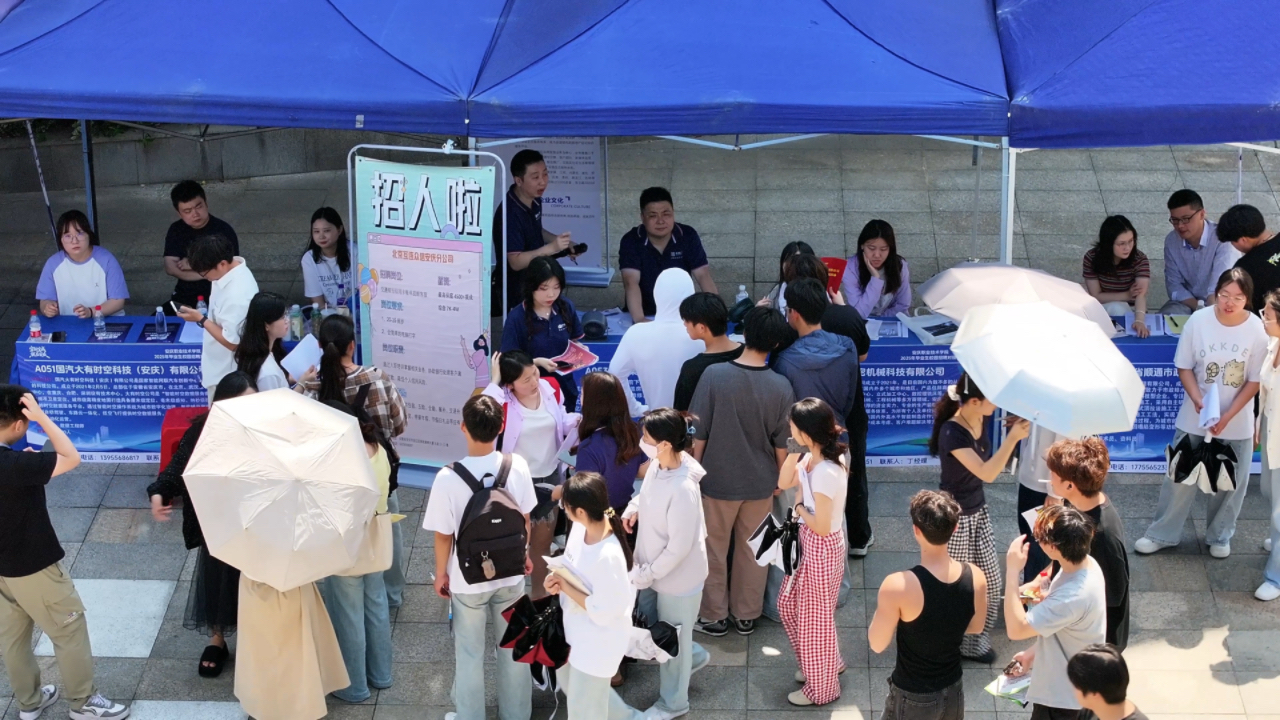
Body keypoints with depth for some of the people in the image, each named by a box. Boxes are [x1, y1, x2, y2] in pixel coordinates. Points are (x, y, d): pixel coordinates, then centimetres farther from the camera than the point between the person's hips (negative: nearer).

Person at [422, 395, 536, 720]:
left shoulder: (448, 478, -25)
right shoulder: (517, 466, -16)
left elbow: (443, 535, -15)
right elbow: (524, 519, -2)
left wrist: (441, 573, 3)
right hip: (510, 574, 3)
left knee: (470, 655, 16)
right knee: (514, 648, 21)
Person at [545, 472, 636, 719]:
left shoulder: (608, 556, -37)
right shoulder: (581, 526, -12)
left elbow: (604, 611, -29)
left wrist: (566, 588, -21)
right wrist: (557, 578, -12)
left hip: (598, 641, -9)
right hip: (576, 629, 9)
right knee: (569, 682, 31)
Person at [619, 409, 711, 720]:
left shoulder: (683, 490, -36)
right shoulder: (658, 464, -11)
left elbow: (679, 547, -28)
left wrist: (644, 575, -19)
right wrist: (634, 507, -4)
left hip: (678, 576, -8)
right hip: (654, 567, 8)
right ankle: (693, 656, 52)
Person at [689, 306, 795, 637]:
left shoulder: (714, 376, -20)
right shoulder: (781, 387, -14)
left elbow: (698, 435, -13)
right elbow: (782, 444, -4)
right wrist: (781, 478, 14)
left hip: (718, 480, -2)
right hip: (760, 483, 2)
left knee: (714, 549, 15)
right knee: (752, 550, 19)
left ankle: (714, 616, 27)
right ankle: (747, 616, 31)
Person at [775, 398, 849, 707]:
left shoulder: (825, 473, -31)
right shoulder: (813, 457, -4)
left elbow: (822, 527, -27)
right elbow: (784, 483, 6)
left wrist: (799, 506, -11)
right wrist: (794, 452, -8)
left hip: (822, 550, -10)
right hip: (811, 546, 10)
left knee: (814, 618, 10)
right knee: (788, 604, 25)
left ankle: (821, 689, 30)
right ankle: (827, 664, 43)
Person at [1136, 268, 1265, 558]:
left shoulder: (1257, 330, -14)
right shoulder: (1198, 320, -13)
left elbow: (1254, 381, -8)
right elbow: (1184, 367, -4)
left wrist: (1227, 416, -16)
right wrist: (1198, 400, -19)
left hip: (1237, 423, 0)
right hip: (1195, 418, 0)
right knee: (1180, 478, 9)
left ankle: (1219, 536, 32)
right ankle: (1163, 534, 24)